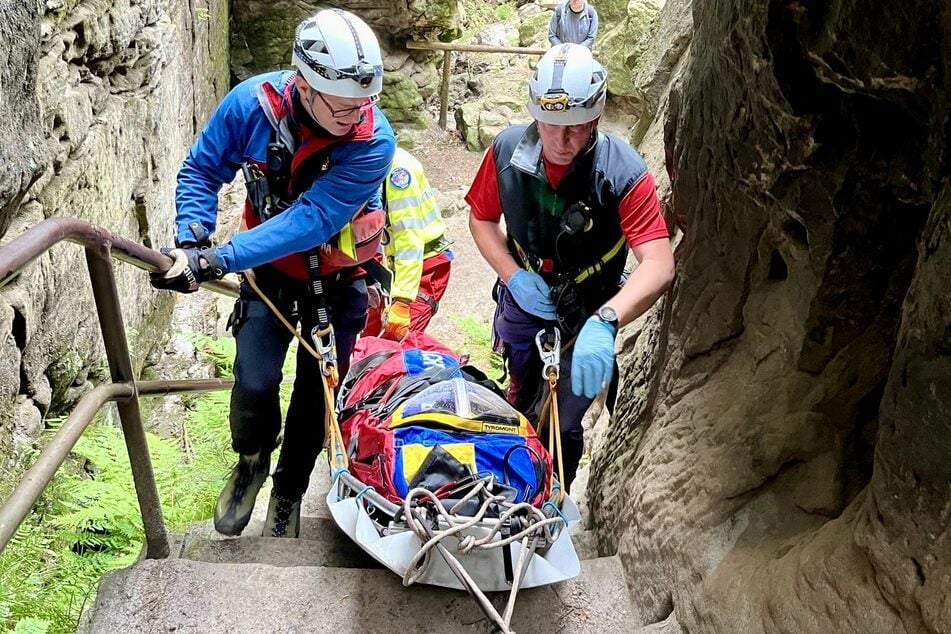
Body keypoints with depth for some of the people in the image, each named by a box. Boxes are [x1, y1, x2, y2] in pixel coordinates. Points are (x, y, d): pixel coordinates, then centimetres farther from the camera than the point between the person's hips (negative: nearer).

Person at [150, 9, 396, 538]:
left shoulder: (373, 141, -29)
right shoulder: (252, 103, -21)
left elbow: (312, 220, -35)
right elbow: (203, 169, -6)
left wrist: (219, 260, -40)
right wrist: (192, 240, -22)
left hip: (337, 280, -1)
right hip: (270, 271, 1)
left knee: (316, 390, 6)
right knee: (254, 384, -11)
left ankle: (289, 492, 33)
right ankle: (252, 461, 24)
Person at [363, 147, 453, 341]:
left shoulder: (395, 167, -25)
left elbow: (409, 239, -27)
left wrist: (401, 301, -30)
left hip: (425, 260, -8)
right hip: (390, 260, 8)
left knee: (397, 337, -19)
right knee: (369, 336, 8)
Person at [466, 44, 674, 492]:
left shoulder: (623, 173, -30)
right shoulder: (507, 150, -21)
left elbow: (659, 266, -38)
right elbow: (481, 219, -4)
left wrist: (603, 323, -53)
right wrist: (513, 275, -20)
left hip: (588, 318, -2)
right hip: (523, 300, 3)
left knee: (563, 425, 6)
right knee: (521, 403, 22)